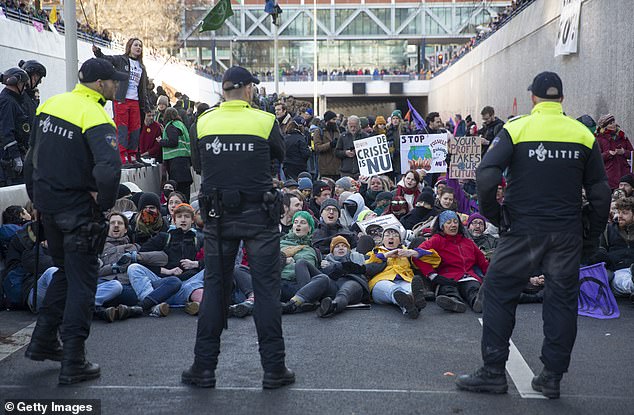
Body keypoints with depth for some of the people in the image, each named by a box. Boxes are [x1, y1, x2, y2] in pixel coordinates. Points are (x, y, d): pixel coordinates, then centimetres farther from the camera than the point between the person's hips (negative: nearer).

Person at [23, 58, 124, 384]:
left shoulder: (50, 105, 5)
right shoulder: (94, 117, -19)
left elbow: (31, 158, 13)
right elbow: (109, 168, -33)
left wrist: (37, 198, 20)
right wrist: (105, 202, -17)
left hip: (47, 206, 7)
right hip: (78, 209, -7)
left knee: (65, 271, 24)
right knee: (82, 282, 3)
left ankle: (42, 342, 28)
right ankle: (73, 363, 7)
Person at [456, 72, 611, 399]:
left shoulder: (516, 129, -5)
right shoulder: (583, 134, 4)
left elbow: (486, 175, -16)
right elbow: (600, 192, 5)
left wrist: (492, 215, -1)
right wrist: (592, 236, 15)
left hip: (523, 230, -3)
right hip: (568, 234, 3)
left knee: (498, 293, 8)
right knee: (562, 300, 11)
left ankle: (493, 372, 9)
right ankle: (552, 377, 17)